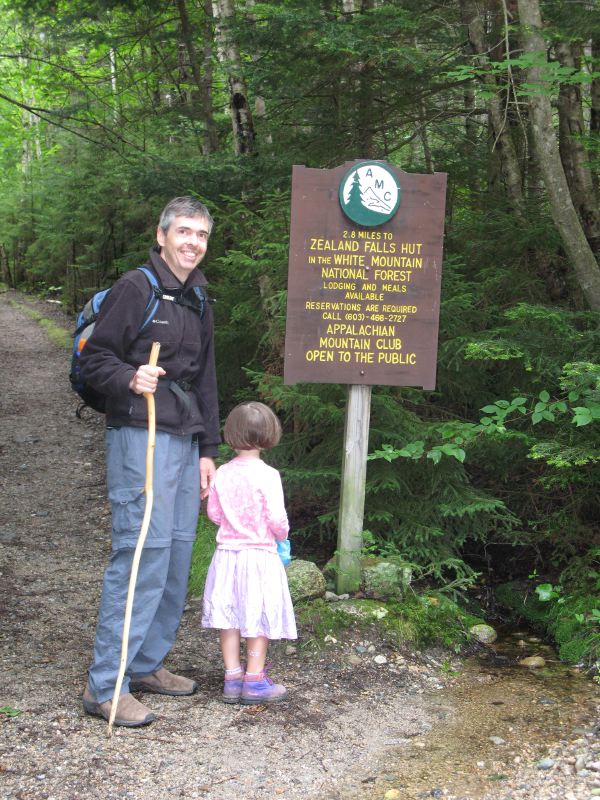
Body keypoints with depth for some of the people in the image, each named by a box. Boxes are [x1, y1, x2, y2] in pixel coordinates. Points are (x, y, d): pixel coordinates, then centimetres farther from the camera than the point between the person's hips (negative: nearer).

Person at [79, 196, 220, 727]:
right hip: (141, 437, -8)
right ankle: (105, 685, -8)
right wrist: (130, 379, -26)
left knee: (178, 553, 9)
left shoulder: (198, 301, 19)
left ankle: (147, 664, 22)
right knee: (143, 551, -13)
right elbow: (94, 356, -7)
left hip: (185, 441, 8)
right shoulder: (136, 288, -5)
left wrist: (207, 450, 18)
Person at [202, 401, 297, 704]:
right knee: (259, 619, 5)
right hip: (259, 553, -4)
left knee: (229, 616, 10)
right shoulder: (267, 475, -15)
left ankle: (232, 678, 13)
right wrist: (282, 534, 6)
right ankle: (254, 680, 9)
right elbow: (277, 518, -15)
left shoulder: (222, 473, -1)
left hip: (227, 552, 4)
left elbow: (213, 512, 6)